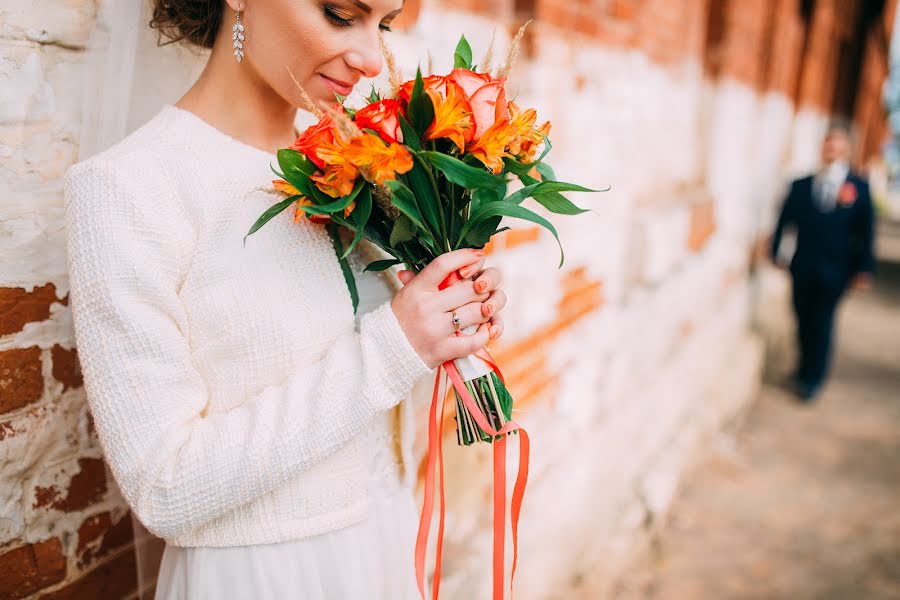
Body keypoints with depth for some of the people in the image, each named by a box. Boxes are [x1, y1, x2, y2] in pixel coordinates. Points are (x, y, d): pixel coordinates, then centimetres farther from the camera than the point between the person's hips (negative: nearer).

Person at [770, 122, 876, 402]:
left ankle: (813, 378, 17)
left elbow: (866, 231, -1)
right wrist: (774, 252, 0)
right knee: (804, 320, 11)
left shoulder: (859, 188, 0)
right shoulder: (801, 185, 6)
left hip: (835, 271, -2)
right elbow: (785, 219, 6)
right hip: (803, 266, 2)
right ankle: (805, 367, 31)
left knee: (822, 322, 2)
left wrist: (864, 269, -5)